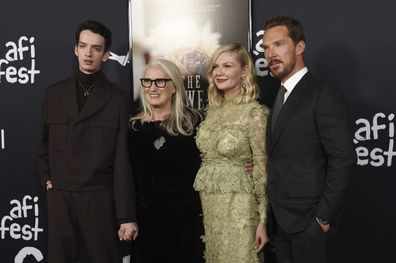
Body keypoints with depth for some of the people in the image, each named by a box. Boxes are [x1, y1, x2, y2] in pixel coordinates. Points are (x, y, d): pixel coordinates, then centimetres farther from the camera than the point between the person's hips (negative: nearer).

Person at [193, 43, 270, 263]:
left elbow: (262, 169, -12)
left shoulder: (255, 113, -12)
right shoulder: (212, 109, 6)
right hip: (208, 202, 6)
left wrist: (263, 219, -12)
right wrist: (202, 203, 11)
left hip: (238, 204, -6)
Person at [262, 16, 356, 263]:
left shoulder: (325, 94, -14)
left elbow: (343, 158, -18)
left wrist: (324, 215, -17)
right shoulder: (282, 96, 12)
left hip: (306, 216, -8)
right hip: (280, 216, 8)